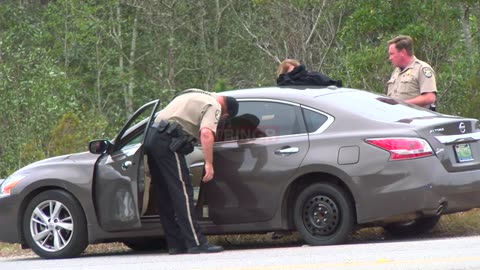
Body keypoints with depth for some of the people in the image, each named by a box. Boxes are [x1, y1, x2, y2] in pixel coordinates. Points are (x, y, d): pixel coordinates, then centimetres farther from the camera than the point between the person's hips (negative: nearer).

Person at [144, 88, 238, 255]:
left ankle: (175, 244, 10)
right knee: (182, 192, -10)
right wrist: (209, 163, -19)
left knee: (164, 196, 9)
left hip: (152, 135, 9)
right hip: (167, 141, -9)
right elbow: (206, 133, -18)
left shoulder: (197, 95, 27)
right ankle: (196, 243, -14)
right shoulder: (214, 106, -2)